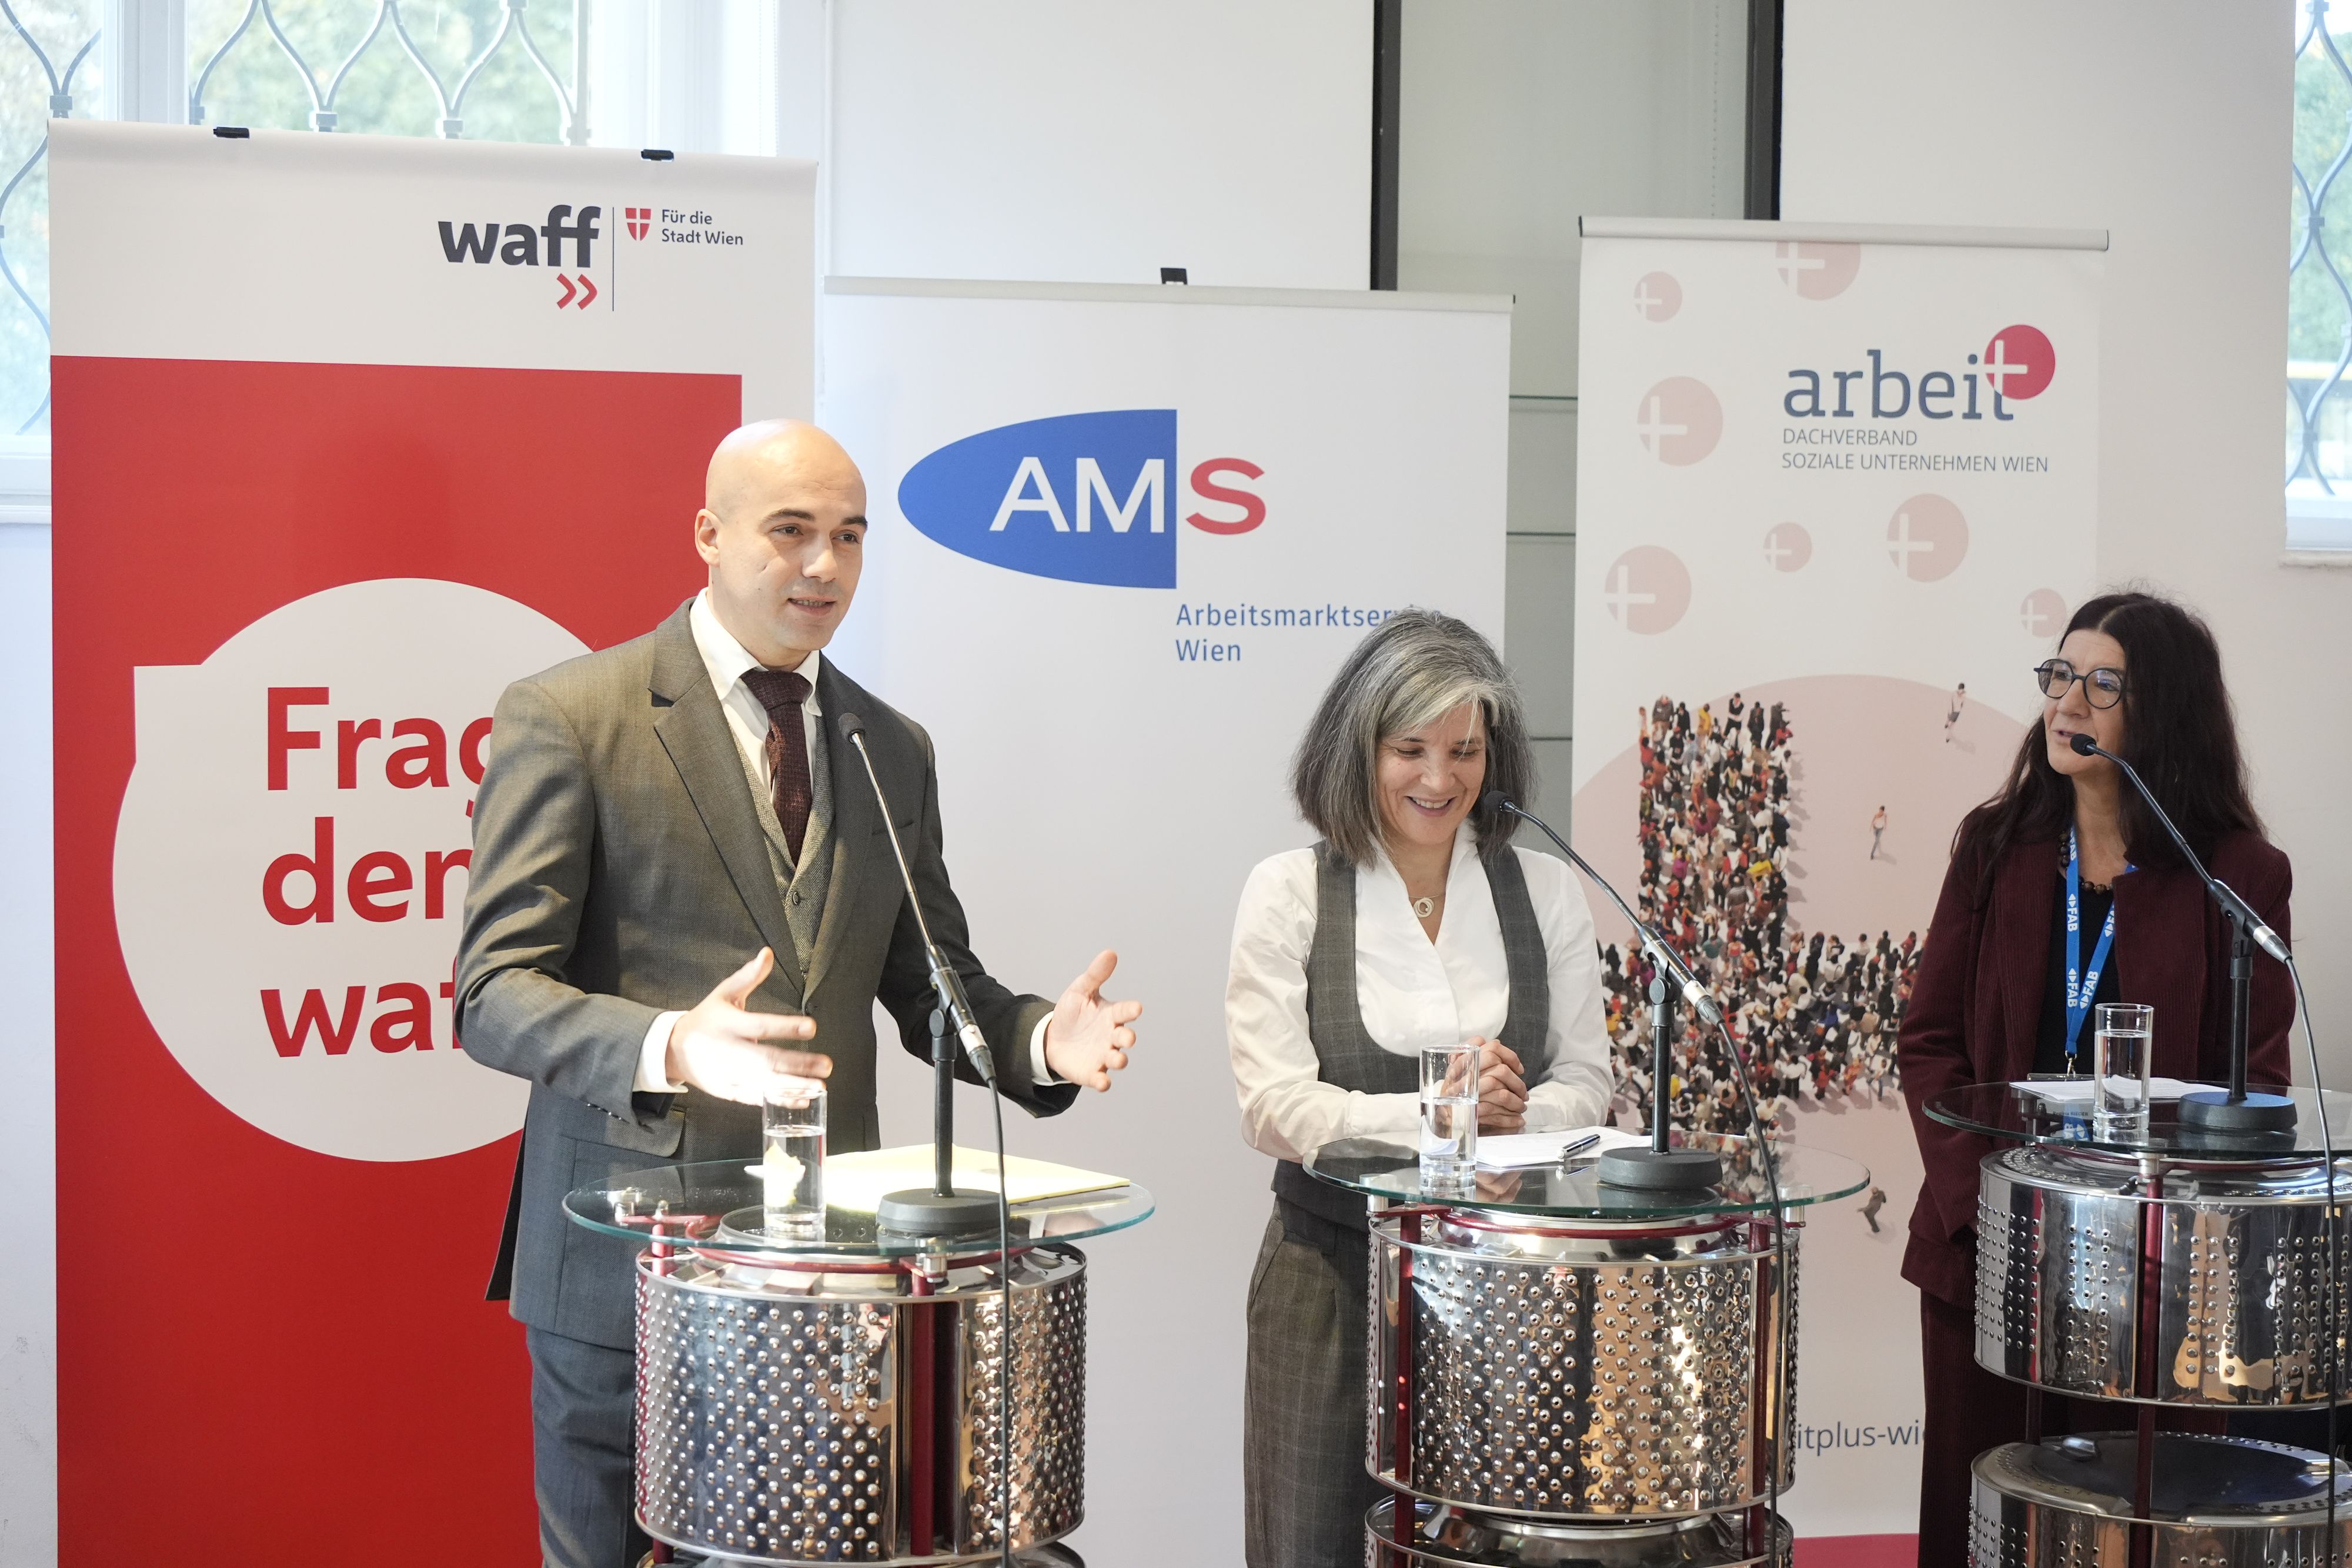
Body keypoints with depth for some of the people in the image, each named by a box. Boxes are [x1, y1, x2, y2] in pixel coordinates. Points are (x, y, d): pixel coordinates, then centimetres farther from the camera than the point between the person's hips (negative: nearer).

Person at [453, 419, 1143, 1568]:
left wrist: (1039, 1039, -5)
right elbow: (495, 993, -11)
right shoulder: (565, 720, -5)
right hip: (625, 1267, -4)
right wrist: (671, 1048, -29)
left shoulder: (895, 750, 13)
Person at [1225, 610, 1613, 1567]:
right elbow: (1273, 1106, -9)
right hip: (1334, 1272, -2)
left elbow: (1585, 1082, 5)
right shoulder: (1289, 894, -2)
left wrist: (1511, 1117, -16)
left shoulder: (1544, 892, 6)